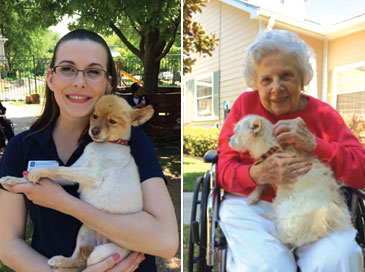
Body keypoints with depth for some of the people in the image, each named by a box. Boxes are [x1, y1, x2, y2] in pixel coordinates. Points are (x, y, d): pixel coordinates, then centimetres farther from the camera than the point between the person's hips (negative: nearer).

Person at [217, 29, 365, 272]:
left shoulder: (324, 114, 5)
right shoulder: (245, 104, 3)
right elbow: (224, 169, -1)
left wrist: (314, 144, -20)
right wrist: (258, 174, -24)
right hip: (252, 204, -1)